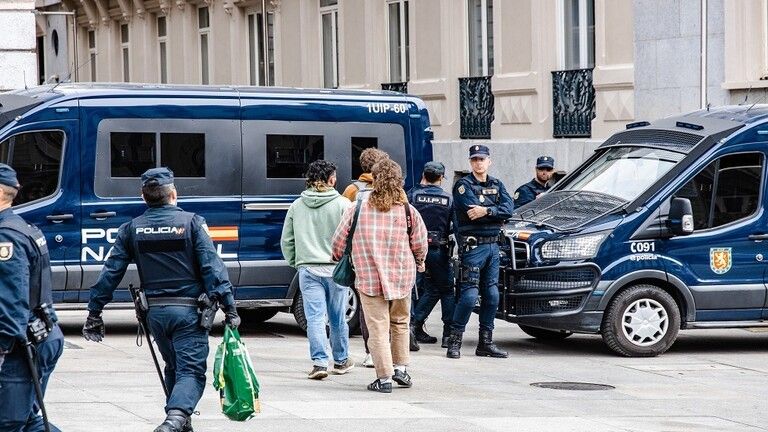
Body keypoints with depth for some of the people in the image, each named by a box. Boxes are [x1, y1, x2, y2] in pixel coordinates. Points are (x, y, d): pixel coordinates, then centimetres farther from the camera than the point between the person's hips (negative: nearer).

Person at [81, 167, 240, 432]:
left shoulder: (131, 229, 4)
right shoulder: (191, 223, -5)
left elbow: (111, 272, 3)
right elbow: (211, 266, -10)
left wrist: (94, 313, 9)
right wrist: (229, 306, -9)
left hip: (155, 311, 4)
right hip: (188, 310, -4)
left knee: (173, 368, 22)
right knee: (191, 370, -4)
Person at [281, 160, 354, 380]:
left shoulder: (297, 205, 6)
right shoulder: (342, 204, -5)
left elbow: (286, 240, 11)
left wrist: (293, 262, 20)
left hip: (308, 269, 1)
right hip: (335, 268, -1)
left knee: (314, 317, 0)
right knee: (338, 318, 11)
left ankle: (319, 362, -9)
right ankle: (341, 360, 24)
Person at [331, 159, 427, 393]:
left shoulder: (358, 208, -5)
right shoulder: (408, 211, -3)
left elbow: (339, 240, 2)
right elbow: (420, 244, 4)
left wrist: (338, 258, 24)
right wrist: (419, 262, 26)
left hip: (369, 277, -2)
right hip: (402, 277, 2)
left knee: (378, 327, 0)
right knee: (400, 323, 21)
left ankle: (384, 378, -1)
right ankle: (400, 367, 24)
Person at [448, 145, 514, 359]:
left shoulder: (496, 185, 15)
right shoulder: (464, 185, -2)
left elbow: (509, 208, -3)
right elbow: (472, 211, -18)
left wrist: (487, 210, -18)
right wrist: (496, 211, -8)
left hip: (493, 245, 6)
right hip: (473, 246, -6)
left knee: (492, 295, 7)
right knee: (469, 295, -12)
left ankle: (486, 342, 15)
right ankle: (454, 341, -5)